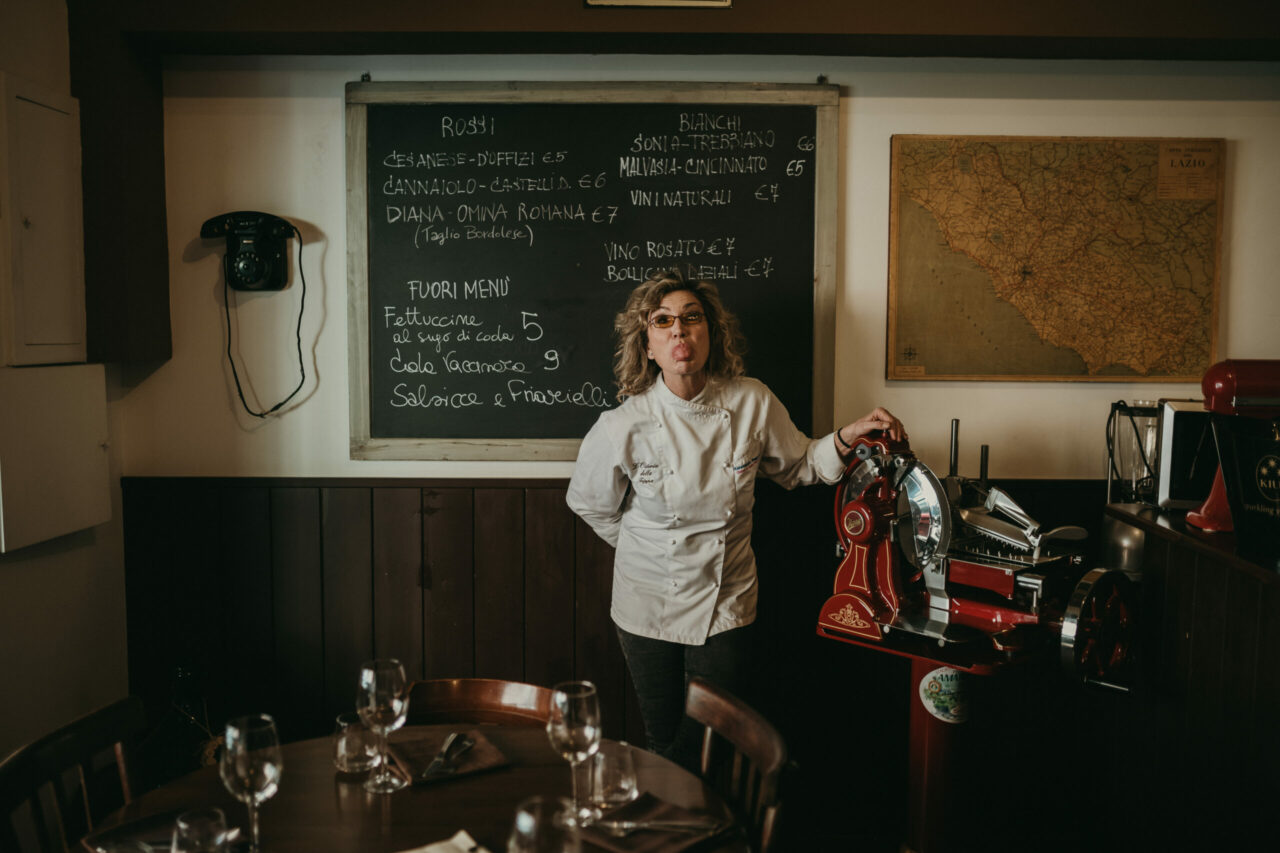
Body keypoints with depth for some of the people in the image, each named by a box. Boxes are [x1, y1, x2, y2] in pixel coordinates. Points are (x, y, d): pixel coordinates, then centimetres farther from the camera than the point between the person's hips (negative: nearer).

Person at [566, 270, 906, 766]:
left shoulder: (752, 403, -11)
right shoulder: (622, 428, -16)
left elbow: (797, 466, 7)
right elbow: (588, 503, 3)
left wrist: (845, 439, -9)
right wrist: (643, 544, 7)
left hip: (726, 602, 1)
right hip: (649, 606, -1)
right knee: (664, 741, 13)